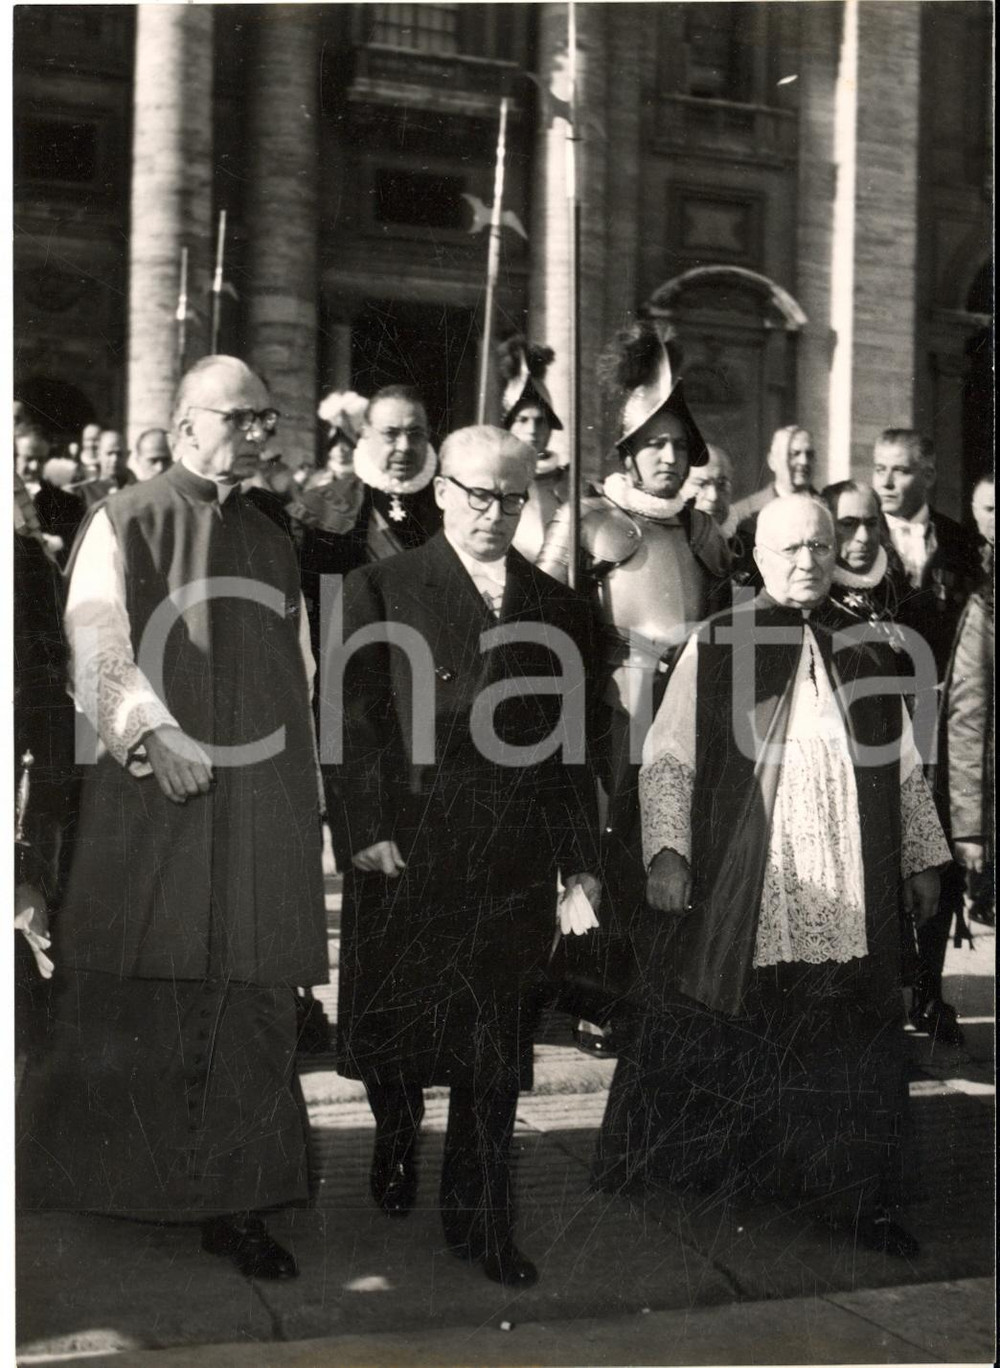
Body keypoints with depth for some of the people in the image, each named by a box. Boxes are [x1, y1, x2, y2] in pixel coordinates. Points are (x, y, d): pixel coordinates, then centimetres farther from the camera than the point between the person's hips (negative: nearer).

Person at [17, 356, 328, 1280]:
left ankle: (236, 1204, 13)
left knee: (252, 1014, 4)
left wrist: (307, 811, 13)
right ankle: (87, 1194, 17)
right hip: (151, 801, -4)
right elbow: (96, 646, -11)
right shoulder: (126, 523, 2)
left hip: (261, 815, 4)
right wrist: (151, 734, -27)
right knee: (129, 1014, 1)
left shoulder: (273, 547, 17)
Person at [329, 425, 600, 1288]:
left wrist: (580, 858, 7)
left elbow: (572, 745, 10)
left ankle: (481, 1220, 18)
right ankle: (397, 1142, 44)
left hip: (514, 860, 2)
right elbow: (356, 719, -5)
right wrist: (367, 828, -13)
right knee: (395, 1028, 14)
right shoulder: (382, 590, 0)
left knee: (497, 1051, 5)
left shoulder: (559, 609, 9)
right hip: (406, 854, -1)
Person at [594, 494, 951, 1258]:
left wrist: (923, 856, 13)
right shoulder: (714, 648, -1)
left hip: (847, 900, 3)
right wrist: (667, 851, -13)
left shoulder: (866, 651, 9)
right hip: (735, 896, -3)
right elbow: (668, 757, -4)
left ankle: (853, 1196, 19)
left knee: (847, 1047, 6)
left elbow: (904, 767, 15)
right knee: (719, 1047, 7)